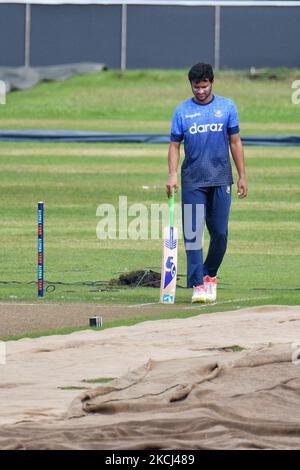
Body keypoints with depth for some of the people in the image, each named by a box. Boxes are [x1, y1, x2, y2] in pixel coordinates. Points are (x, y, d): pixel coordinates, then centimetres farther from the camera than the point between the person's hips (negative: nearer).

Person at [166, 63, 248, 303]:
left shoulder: (227, 106, 6)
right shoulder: (182, 111, 5)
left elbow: (235, 142, 9)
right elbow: (174, 145, 7)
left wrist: (242, 177, 6)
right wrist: (172, 174, -8)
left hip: (221, 179, 1)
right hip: (192, 181, -1)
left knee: (220, 233, 2)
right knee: (192, 233, -8)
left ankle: (209, 275, 23)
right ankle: (197, 284, -9)